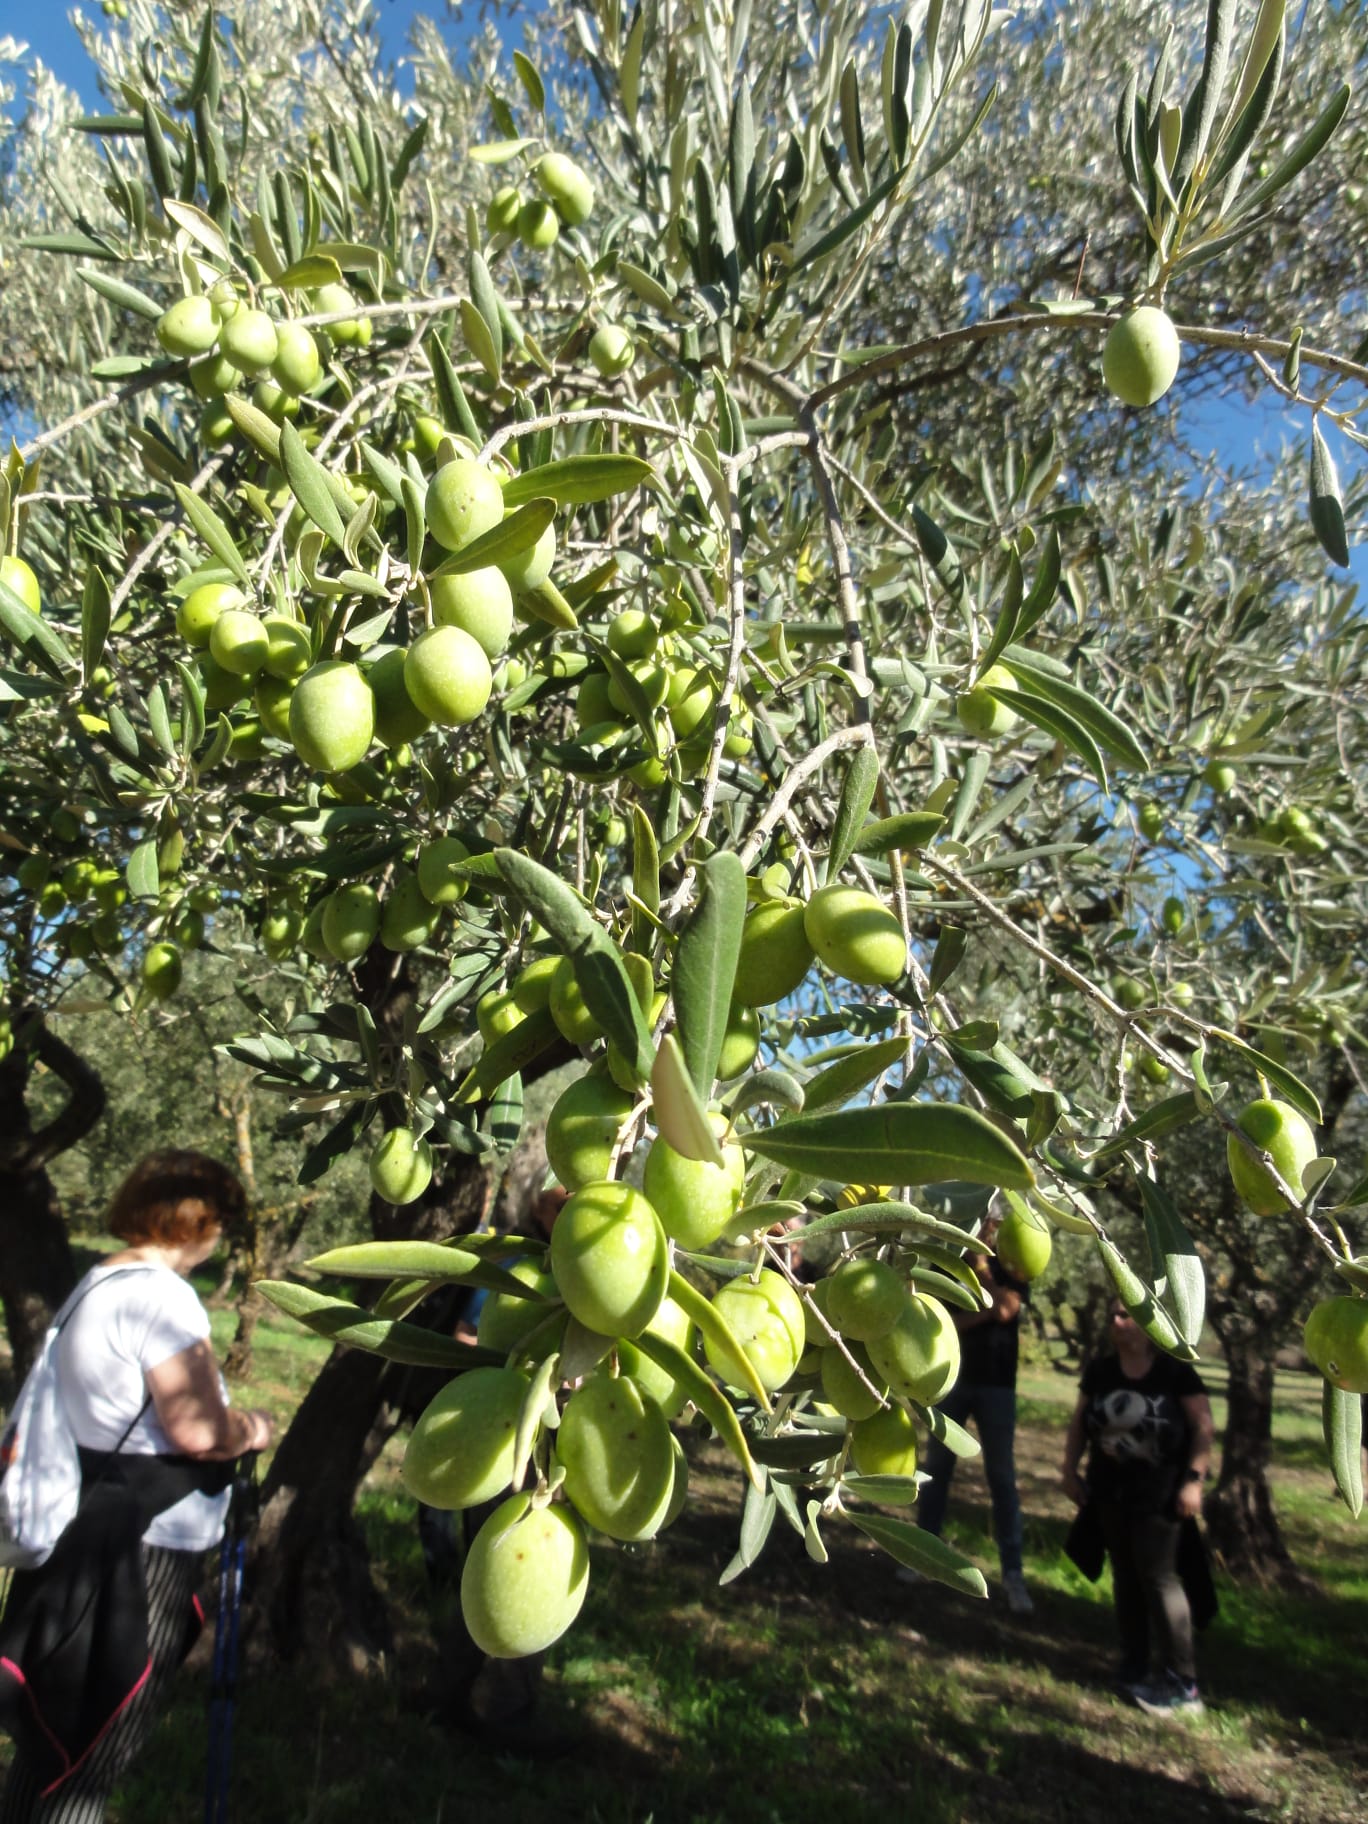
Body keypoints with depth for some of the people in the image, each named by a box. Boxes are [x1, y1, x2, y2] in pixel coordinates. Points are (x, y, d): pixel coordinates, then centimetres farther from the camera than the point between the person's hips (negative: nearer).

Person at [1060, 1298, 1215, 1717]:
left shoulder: (1175, 1371, -9)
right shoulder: (1099, 1369, 1)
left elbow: (1203, 1427, -8)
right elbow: (1079, 1422, 9)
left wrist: (1194, 1479, -14)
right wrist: (1070, 1470, 4)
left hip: (1159, 1492, -4)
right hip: (1110, 1489, 5)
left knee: (1158, 1575, -7)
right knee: (1125, 1576, 10)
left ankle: (1181, 1681, 3)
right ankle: (1136, 1665, 22)